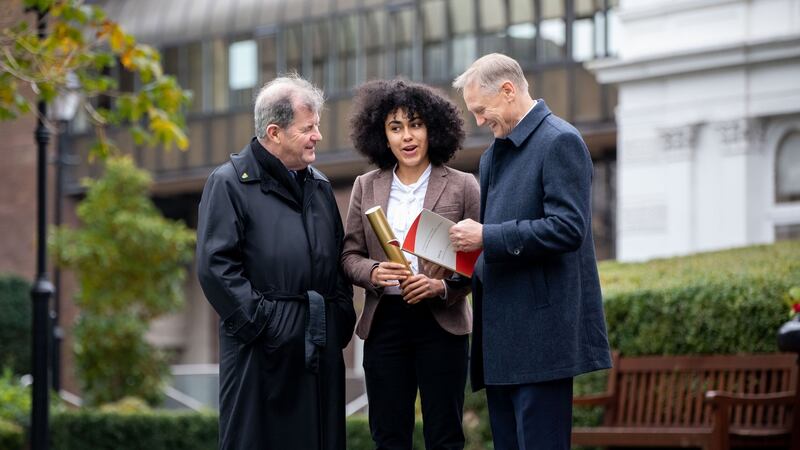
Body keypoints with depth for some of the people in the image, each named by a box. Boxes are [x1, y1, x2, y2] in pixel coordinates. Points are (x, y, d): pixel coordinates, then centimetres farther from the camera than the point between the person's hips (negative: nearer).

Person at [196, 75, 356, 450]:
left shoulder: (319, 186, 18)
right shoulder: (230, 183, -4)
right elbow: (215, 265, -11)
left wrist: (341, 318, 9)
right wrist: (258, 323, -15)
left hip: (321, 344, 6)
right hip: (263, 344, -6)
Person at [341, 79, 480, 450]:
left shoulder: (461, 186, 1)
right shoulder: (366, 187, 10)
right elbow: (349, 255, 10)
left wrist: (442, 286, -17)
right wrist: (373, 273, -12)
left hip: (441, 322, -2)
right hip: (384, 320, 3)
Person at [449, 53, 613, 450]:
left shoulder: (559, 142, -9)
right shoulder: (494, 155, 20)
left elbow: (568, 228, -18)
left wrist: (487, 237, -17)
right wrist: (469, 247, 7)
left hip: (541, 331, -9)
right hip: (501, 340, 9)